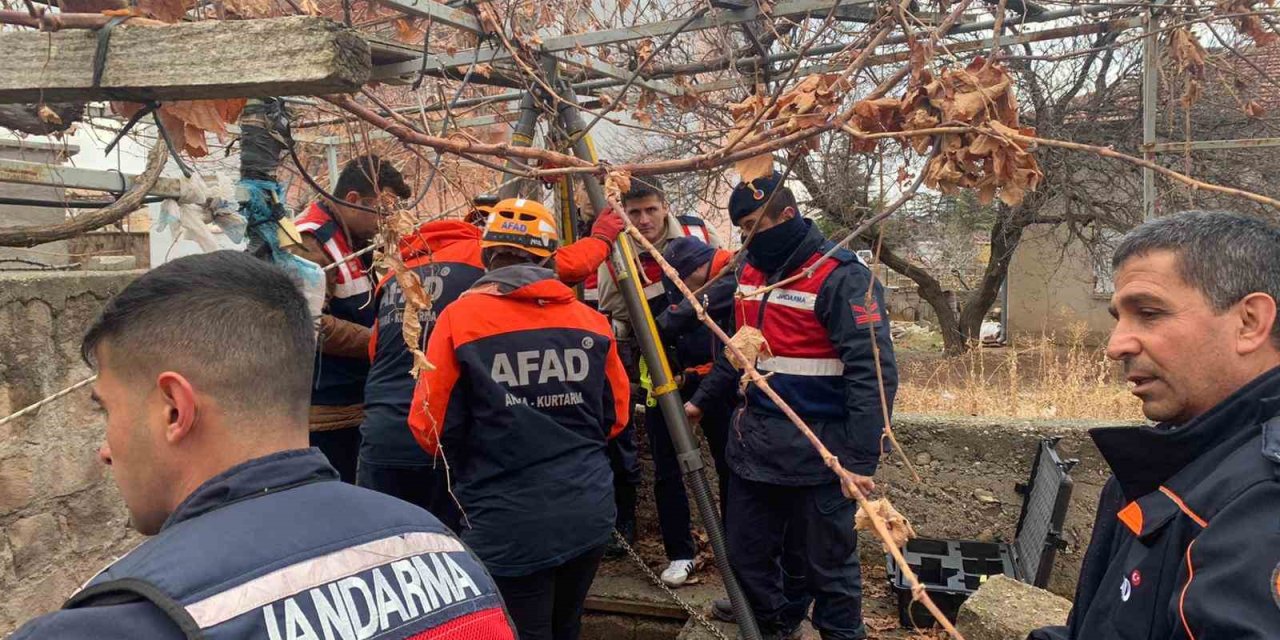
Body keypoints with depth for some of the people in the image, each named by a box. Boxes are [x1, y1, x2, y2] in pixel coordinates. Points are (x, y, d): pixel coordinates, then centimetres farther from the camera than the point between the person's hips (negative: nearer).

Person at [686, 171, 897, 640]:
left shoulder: (841, 277, -16)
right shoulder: (751, 272, 10)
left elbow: (873, 373, -21)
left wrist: (861, 459, -24)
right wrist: (702, 401, 26)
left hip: (815, 452, -8)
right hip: (754, 442, 8)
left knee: (825, 562, 7)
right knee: (747, 553, 18)